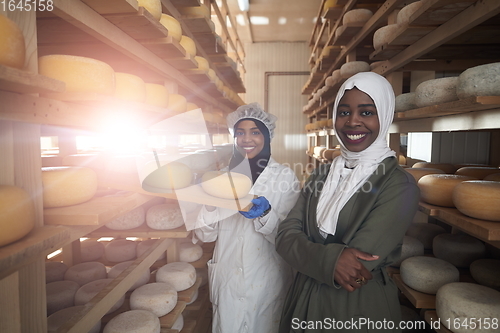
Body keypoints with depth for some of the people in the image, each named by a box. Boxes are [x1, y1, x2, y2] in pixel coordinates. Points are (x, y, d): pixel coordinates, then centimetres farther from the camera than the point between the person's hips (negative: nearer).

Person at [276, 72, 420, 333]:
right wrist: (328, 259, -28)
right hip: (304, 299, 5)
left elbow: (359, 261, -25)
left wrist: (308, 255, -12)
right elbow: (286, 235, -11)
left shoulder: (399, 185, -17)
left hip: (361, 308, -4)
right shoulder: (320, 176, -1)